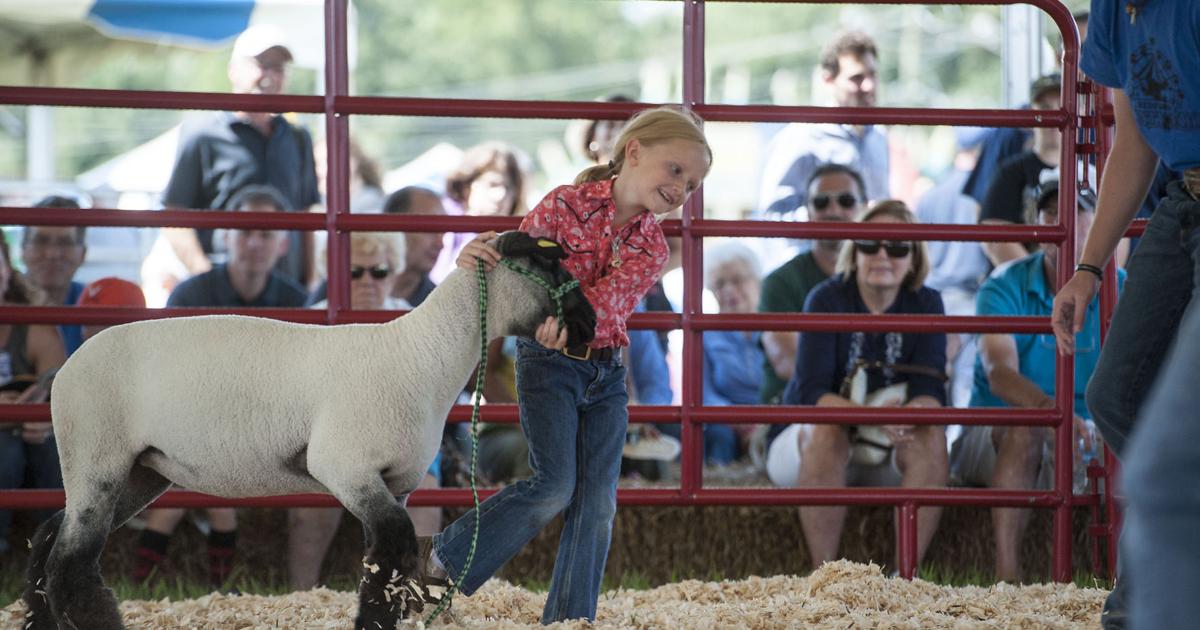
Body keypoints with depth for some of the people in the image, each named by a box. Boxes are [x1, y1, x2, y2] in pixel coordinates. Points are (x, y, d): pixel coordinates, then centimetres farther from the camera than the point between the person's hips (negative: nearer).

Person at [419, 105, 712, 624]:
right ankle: (444, 558, -1)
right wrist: (477, 254, -29)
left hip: (606, 373, 5)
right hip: (548, 363, -5)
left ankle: (569, 619, 8)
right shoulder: (565, 205, -7)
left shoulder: (651, 248, 4)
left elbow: (611, 294, -16)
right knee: (554, 484, -16)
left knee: (597, 501, 0)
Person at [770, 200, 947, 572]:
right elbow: (811, 391, -22)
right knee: (828, 429, -35)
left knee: (930, 434, -28)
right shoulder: (827, 300, -11)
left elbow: (930, 389, -13)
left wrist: (910, 414, -38)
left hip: (887, 454, 3)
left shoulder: (925, 304, -2)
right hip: (802, 441, -3)